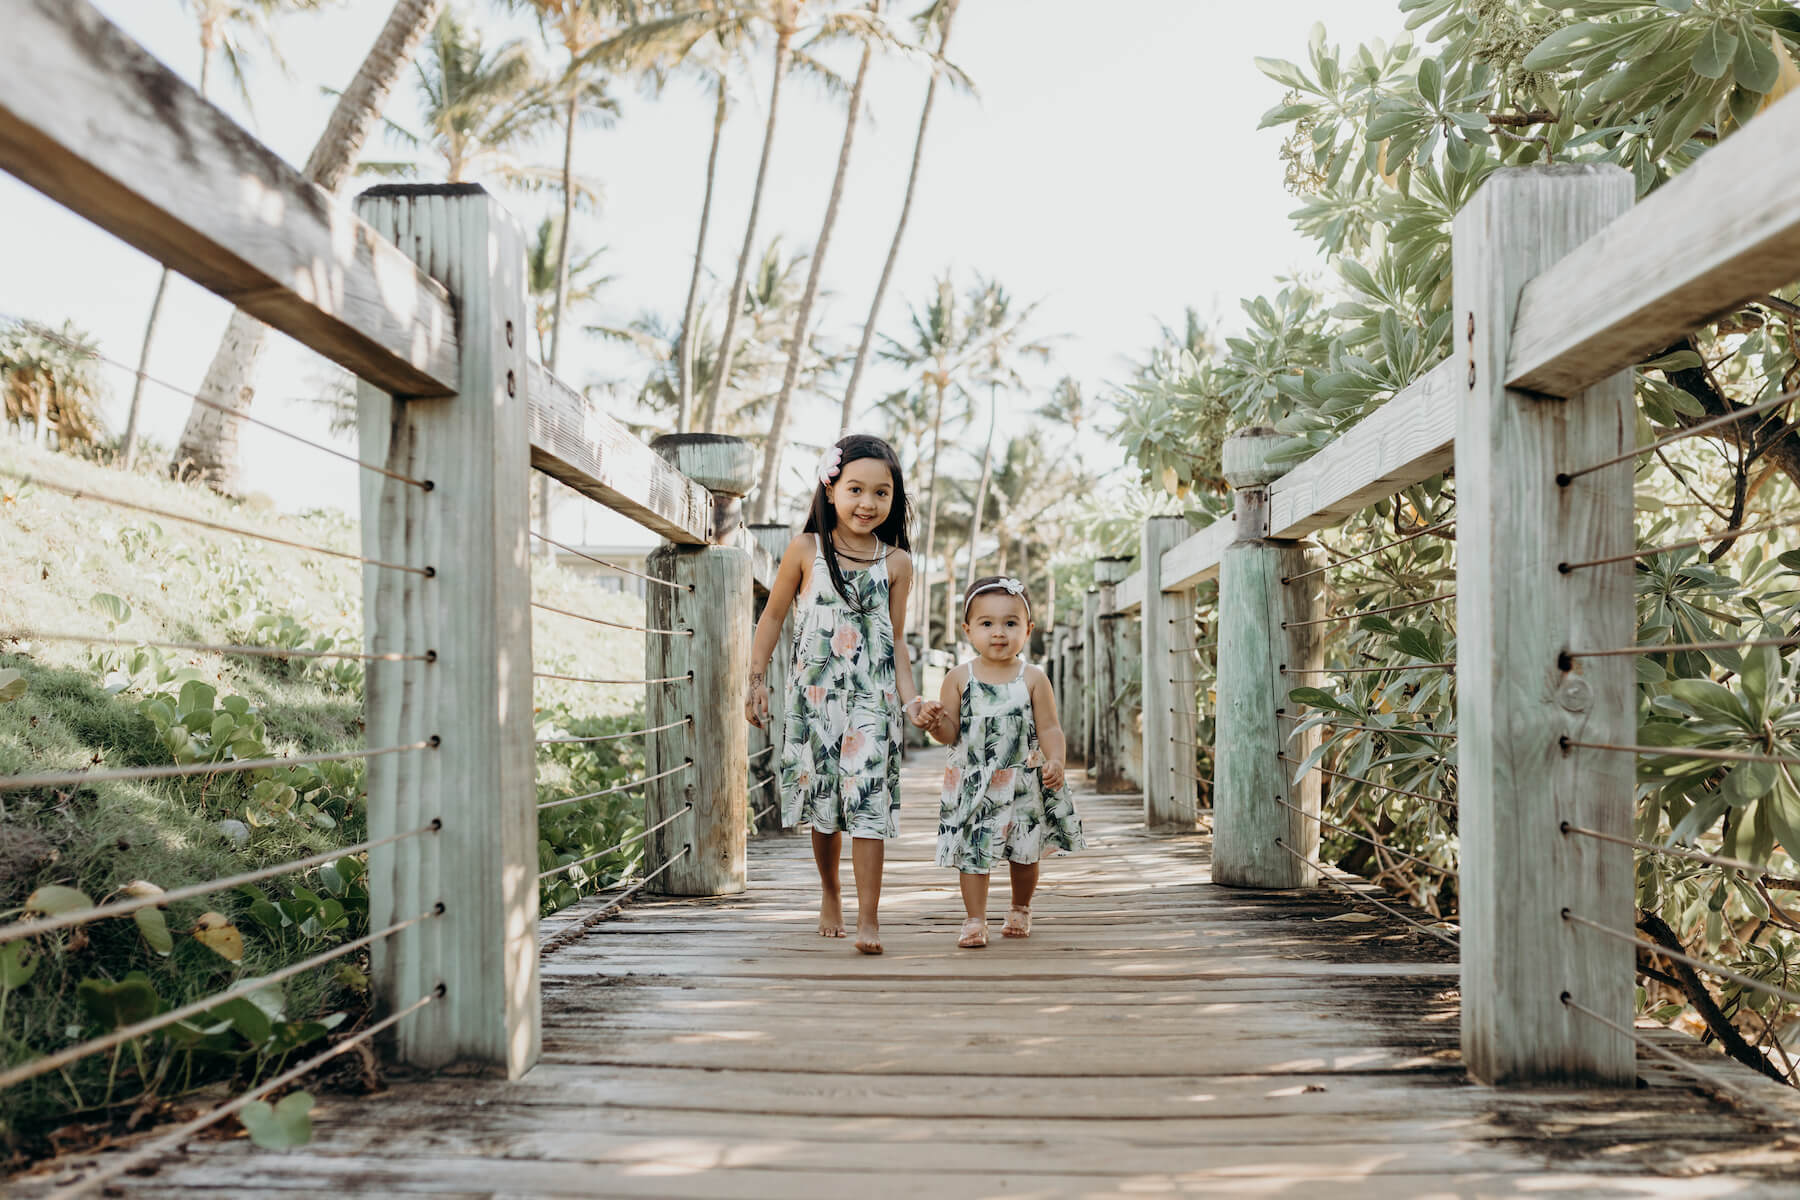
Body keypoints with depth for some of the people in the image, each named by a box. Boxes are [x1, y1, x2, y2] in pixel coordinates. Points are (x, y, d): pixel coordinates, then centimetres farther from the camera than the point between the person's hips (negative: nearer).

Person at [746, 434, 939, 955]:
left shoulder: (896, 562, 1)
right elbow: (773, 616, 7)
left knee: (868, 799, -9)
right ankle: (829, 894, 34)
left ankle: (868, 918, -5)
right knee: (823, 801, 11)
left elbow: (896, 640, 6)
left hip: (872, 698, 0)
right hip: (814, 693, 1)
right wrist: (757, 679, 4)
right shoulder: (806, 550, -2)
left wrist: (912, 699, -3)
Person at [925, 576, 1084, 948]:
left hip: (1023, 783, 1)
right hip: (973, 784, -1)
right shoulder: (960, 678, -2)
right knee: (972, 853, -1)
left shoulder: (1033, 679, -2)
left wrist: (1055, 761, -19)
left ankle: (1020, 910, 34)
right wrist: (936, 724, -23)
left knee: (1024, 854, 13)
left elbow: (1050, 729, -2)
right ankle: (975, 920, 10)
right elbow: (951, 734, -2)